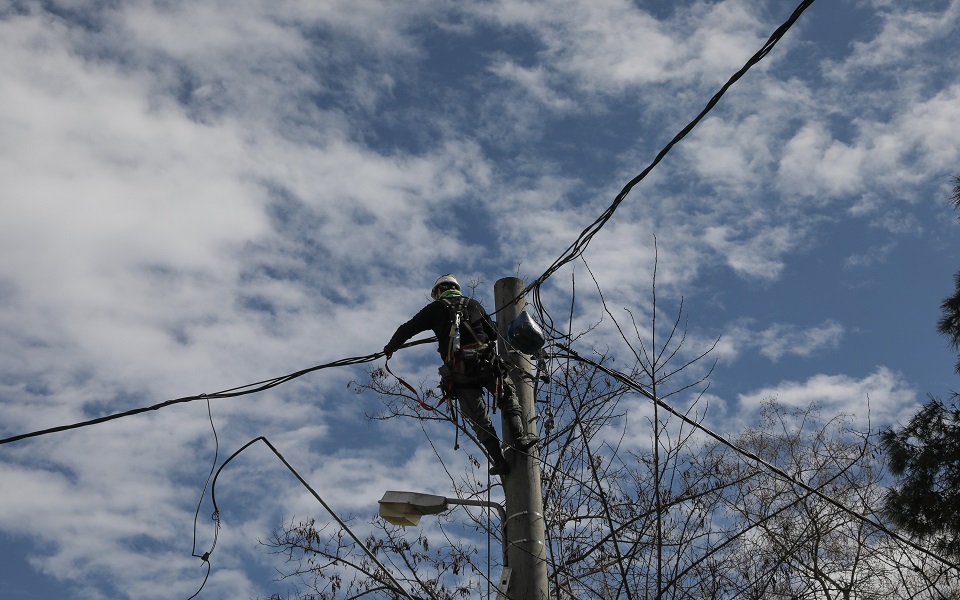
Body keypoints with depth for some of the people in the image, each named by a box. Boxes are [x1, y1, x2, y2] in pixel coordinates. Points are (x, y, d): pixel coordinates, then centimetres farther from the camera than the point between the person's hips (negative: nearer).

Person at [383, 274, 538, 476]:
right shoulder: (474, 304, 20)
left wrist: (390, 348, 34)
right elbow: (493, 333, 20)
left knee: (479, 420, 6)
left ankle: (499, 461, 3)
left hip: (458, 371, -1)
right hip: (487, 364, 1)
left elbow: (407, 329, 18)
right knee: (508, 398, 19)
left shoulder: (435, 308, 14)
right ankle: (520, 436, -1)